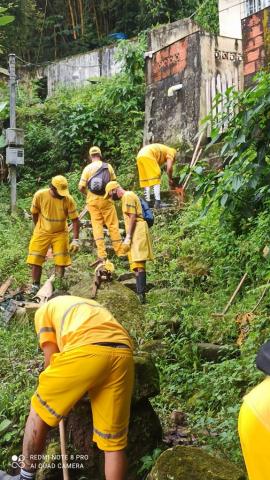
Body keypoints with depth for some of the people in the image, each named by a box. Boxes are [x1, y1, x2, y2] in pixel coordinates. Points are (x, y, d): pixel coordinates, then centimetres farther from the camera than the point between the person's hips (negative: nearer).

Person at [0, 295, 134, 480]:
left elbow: (51, 358, 19)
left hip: (87, 350, -5)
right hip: (123, 355, 5)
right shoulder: (93, 307, 43)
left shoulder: (45, 310, 27)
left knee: (40, 411, 20)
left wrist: (58, 387, 37)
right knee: (114, 442, 14)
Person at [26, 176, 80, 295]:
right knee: (35, 260, 1)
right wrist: (39, 229, 6)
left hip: (60, 233, 0)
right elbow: (35, 213, -3)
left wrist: (75, 239, -19)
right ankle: (35, 285, 17)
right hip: (42, 232, 0)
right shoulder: (39, 195, -21)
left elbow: (75, 220, -14)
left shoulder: (68, 199, -21)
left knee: (61, 261, 2)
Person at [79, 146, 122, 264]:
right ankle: (120, 251, 11)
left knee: (97, 226, 2)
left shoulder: (87, 168, -3)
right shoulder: (108, 166, 1)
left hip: (93, 201, 0)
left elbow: (81, 187, -6)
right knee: (113, 225, 6)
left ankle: (101, 254, -3)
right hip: (106, 199, 0)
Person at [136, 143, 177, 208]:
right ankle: (157, 202, -9)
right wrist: (170, 179, 14)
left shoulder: (163, 150, 36)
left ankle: (147, 202, 12)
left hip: (140, 156, 8)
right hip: (148, 156, -8)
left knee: (146, 181, 14)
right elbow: (169, 168, 0)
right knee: (156, 179, -2)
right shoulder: (171, 152, 14)